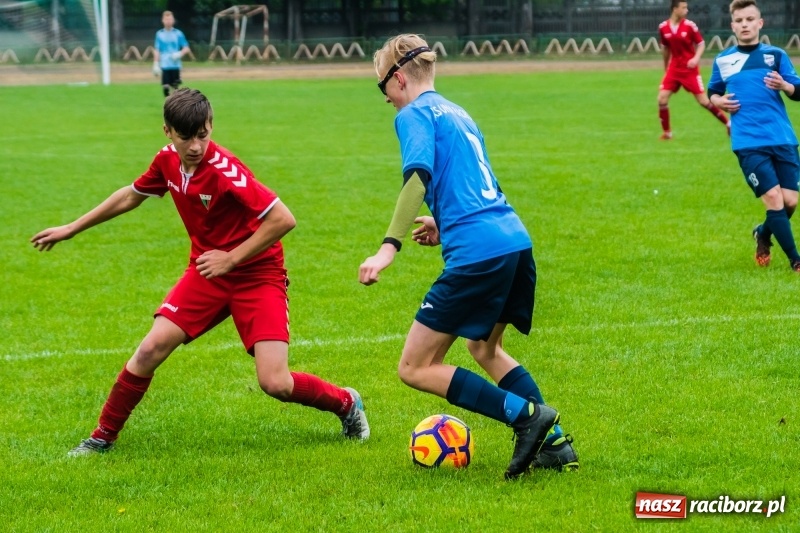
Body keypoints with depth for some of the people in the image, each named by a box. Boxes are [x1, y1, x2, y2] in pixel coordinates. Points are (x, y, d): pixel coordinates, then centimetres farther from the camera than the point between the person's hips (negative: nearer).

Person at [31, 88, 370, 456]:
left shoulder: (225, 170, -26)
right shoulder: (168, 161, -4)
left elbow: (283, 219, -27)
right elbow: (132, 196, 16)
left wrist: (232, 258, -23)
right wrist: (71, 229, 23)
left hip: (257, 274, -6)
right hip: (206, 270, 6)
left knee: (275, 384, -15)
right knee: (150, 350, -8)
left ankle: (346, 404, 14)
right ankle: (103, 437, 10)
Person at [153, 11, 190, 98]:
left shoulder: (178, 33, 3)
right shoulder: (159, 34, 6)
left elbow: (186, 48, 5)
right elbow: (156, 50, 6)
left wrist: (180, 54, -14)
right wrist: (156, 64, -1)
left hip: (175, 65, 0)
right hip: (164, 65, 0)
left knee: (175, 87, 0)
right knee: (165, 86, -7)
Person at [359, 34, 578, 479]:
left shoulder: (415, 114, -1)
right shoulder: (458, 114, 24)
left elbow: (419, 176, -19)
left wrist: (390, 247, -25)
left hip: (477, 254, -9)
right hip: (517, 241, 9)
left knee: (416, 369, 0)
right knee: (483, 346, 30)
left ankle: (527, 414, -10)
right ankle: (556, 443, 19)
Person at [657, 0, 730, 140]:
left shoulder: (690, 26, -11)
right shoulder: (663, 27, -3)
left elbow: (701, 44, -3)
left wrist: (696, 58, -22)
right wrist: (666, 68, 20)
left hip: (690, 69, -3)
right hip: (674, 68, 3)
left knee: (703, 101, -6)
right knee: (662, 99, -8)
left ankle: (728, 124, 9)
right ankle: (667, 132, 9)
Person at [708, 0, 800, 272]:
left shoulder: (776, 55, 6)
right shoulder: (722, 60, 8)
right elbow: (712, 92, 21)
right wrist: (719, 101, -2)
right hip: (748, 142, -2)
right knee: (774, 199, -13)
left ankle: (763, 234, 32)